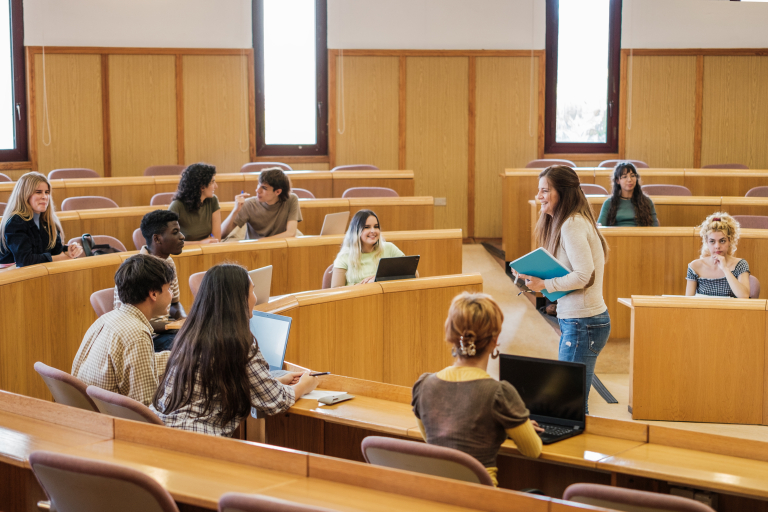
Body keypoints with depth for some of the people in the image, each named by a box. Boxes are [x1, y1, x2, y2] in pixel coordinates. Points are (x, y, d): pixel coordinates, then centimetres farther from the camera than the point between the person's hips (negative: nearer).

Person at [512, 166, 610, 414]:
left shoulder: (572, 225, -16)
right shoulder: (568, 222, 15)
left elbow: (583, 275, -23)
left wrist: (544, 285, -14)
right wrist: (536, 280, 7)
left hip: (583, 323, -10)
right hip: (574, 321, 10)